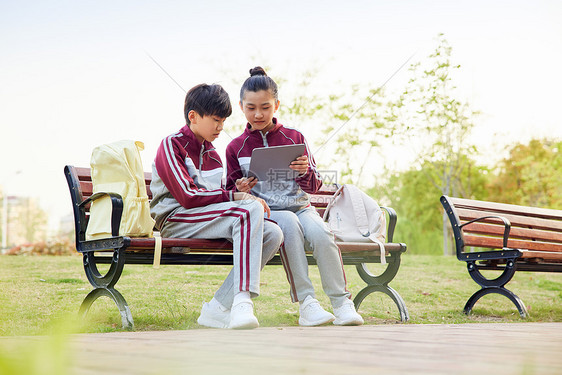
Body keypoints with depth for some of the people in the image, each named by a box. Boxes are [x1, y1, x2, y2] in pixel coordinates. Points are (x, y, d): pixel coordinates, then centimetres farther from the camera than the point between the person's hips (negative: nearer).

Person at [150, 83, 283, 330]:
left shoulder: (211, 154, 24)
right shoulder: (171, 145, -2)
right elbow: (188, 197, -14)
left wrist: (238, 191, 0)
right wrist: (234, 196, -14)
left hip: (210, 220, 8)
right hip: (175, 221, -8)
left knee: (273, 233, -18)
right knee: (250, 210, -31)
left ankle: (218, 309, -21)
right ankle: (242, 299, -41)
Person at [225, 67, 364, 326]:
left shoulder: (294, 138, 8)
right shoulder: (236, 147, 8)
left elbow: (314, 187, 5)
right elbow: (231, 191, 12)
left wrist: (305, 172, -19)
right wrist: (240, 189, -12)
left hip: (300, 206, 2)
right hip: (263, 212, -1)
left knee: (320, 232, -32)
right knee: (289, 223, -36)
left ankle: (341, 302, -25)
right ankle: (306, 303, -38)